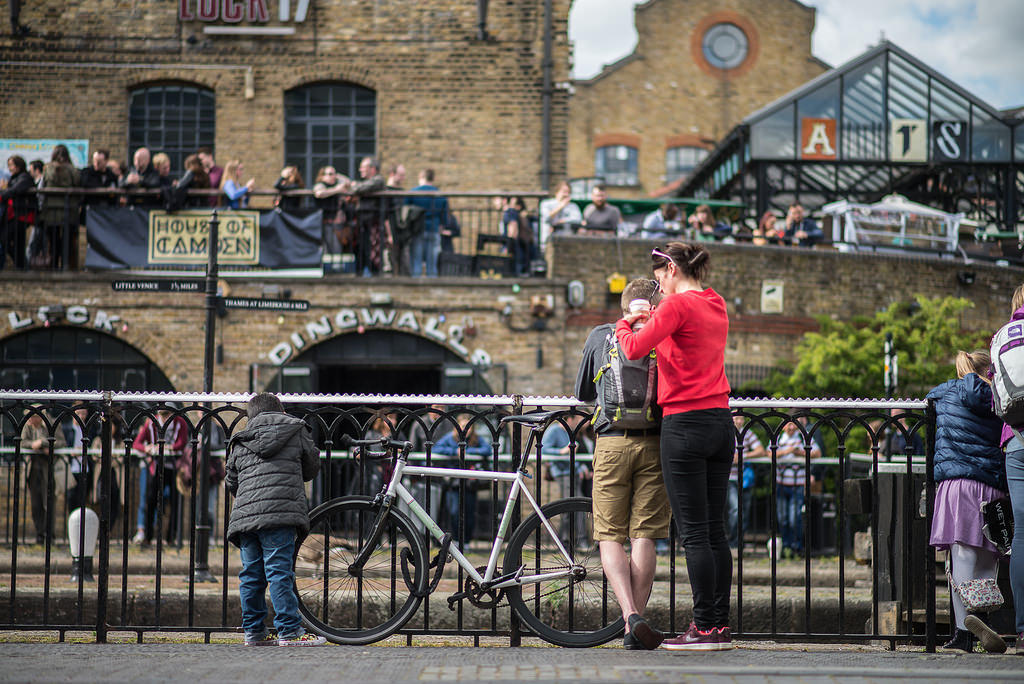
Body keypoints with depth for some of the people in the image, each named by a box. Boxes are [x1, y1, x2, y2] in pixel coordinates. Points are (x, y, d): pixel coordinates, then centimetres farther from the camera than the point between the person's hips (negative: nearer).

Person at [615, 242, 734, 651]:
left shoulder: (678, 304, -11)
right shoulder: (717, 306, 13)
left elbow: (634, 350, -17)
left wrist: (624, 325, 3)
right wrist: (655, 320, 20)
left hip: (685, 423, -8)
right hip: (721, 424, 8)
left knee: (694, 533, -5)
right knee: (715, 530, 10)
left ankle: (705, 628, -5)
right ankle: (721, 624, 11)